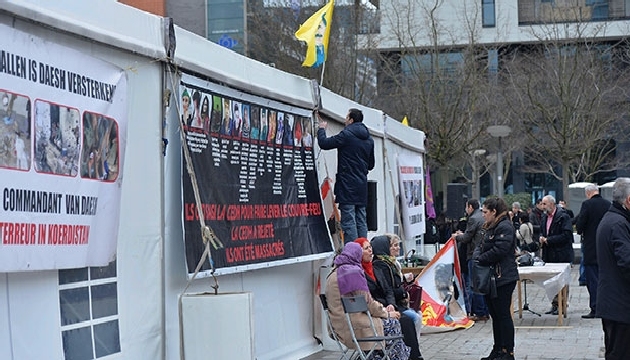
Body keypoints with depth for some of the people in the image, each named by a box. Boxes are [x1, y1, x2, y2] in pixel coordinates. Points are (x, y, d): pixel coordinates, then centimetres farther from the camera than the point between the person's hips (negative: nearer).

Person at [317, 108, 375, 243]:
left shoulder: (347, 135, -10)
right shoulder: (369, 139, 14)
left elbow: (324, 143, -7)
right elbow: (371, 164, 21)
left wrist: (322, 129, 10)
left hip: (347, 185, -7)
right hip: (362, 186, 7)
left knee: (349, 221, -8)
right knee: (361, 222, 10)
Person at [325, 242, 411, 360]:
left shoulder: (333, 274, 14)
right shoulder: (354, 272, -15)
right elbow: (367, 302, -13)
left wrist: (382, 308, 12)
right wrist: (386, 313, 3)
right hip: (354, 327, -9)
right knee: (393, 324, 6)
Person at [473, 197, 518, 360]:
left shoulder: (505, 227, -14)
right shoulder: (490, 227, 18)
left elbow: (499, 250, -23)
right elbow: (481, 246, 17)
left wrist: (480, 259, -13)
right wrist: (477, 255, -5)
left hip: (503, 279, -10)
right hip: (490, 279, 10)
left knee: (503, 314, -5)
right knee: (495, 314, 14)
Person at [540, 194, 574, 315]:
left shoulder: (563, 217, -12)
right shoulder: (545, 217, 13)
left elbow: (566, 235, -20)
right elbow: (542, 231, 26)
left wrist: (548, 240, -18)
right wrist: (542, 238, 2)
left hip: (561, 255, -8)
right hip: (550, 255, 8)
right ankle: (555, 304, 18)